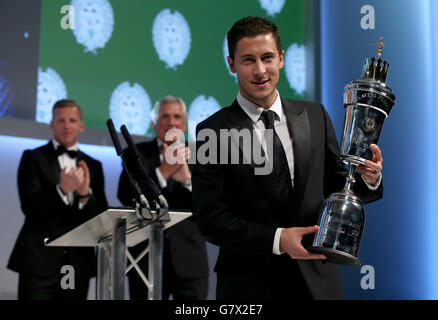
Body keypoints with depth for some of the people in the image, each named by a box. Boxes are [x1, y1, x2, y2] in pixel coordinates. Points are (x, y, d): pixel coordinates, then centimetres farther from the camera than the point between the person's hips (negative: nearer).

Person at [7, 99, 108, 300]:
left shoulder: (93, 166, 13)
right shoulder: (33, 158, 3)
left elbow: (101, 215, 6)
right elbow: (29, 207, -7)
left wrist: (85, 193, -15)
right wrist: (62, 189, -24)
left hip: (79, 262, 3)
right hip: (39, 260, -3)